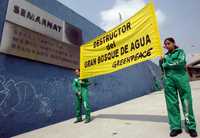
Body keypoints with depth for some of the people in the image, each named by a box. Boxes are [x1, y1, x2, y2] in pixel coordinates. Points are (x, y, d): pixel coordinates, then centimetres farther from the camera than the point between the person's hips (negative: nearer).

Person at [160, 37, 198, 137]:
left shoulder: (180, 51, 10)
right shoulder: (165, 56, 19)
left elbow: (181, 62, -9)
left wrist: (167, 64, -2)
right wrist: (161, 62, 2)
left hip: (181, 78, -3)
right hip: (168, 80, 3)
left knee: (186, 102, -2)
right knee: (172, 104, 1)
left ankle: (191, 127, 9)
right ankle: (175, 127, 8)